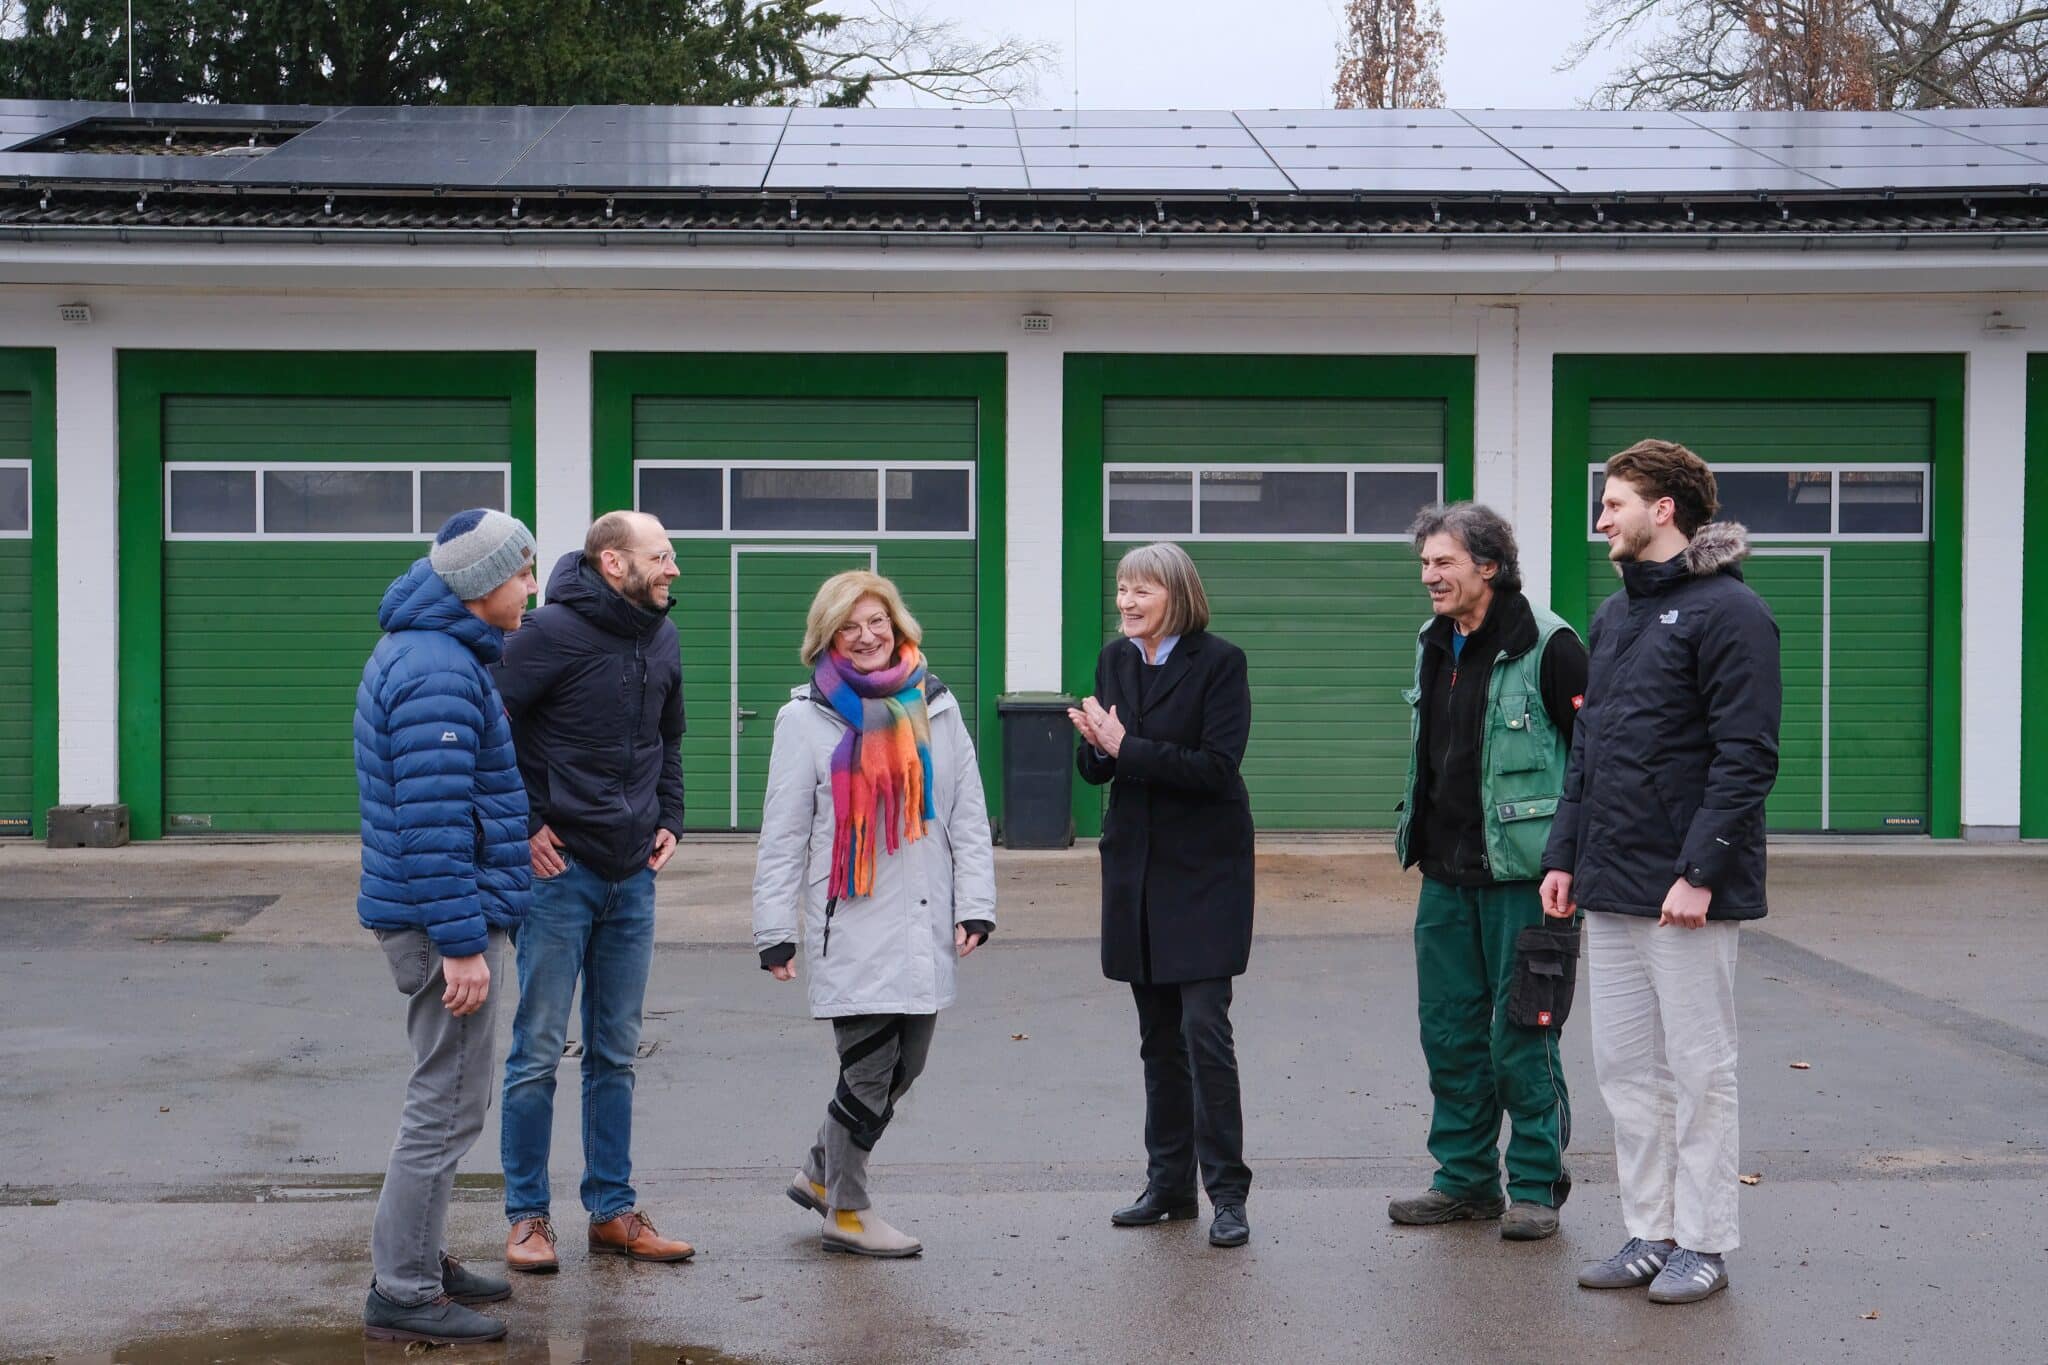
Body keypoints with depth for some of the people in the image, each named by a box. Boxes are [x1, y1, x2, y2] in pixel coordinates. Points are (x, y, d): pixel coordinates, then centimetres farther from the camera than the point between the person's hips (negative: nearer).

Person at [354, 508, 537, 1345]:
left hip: (420, 910, 11)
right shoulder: (439, 671, -20)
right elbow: (432, 819, -25)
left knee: (447, 1097, 19)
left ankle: (417, 1261, 29)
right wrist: (461, 943, -24)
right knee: (448, 1104, -5)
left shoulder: (416, 651, 14)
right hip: (446, 912, -11)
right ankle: (401, 1296, 1)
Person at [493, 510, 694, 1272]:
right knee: (538, 1051, 0)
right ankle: (527, 1217, 10)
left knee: (616, 1055, 12)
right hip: (560, 869, -6)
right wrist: (524, 825, -13)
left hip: (633, 875, 7)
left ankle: (613, 1212, 20)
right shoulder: (553, 633, -14)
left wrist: (669, 819, 11)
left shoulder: (662, 641, 9)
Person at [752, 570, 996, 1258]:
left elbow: (968, 813, 12)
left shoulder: (935, 707, 10)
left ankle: (821, 1173, 31)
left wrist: (974, 903, 4)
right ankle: (846, 1211, 13)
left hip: (924, 927, 5)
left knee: (903, 1068, 11)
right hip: (851, 928, -5)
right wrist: (775, 930, -3)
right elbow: (783, 834, 0)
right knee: (868, 1069, -3)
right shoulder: (807, 719, 0)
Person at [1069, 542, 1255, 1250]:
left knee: (1204, 1027, -9)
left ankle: (1226, 1192, -2)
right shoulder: (1114, 660, 8)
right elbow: (1095, 767, 10)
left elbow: (1217, 765, -18)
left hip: (1204, 868, -6)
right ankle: (1169, 1183, 20)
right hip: (1135, 865, 6)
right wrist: (1097, 745, -13)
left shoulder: (1219, 661, -10)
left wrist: (1127, 748, -20)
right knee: (1158, 1034, 11)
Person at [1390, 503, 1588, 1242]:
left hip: (1521, 875, -7)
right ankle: (1466, 1179, 22)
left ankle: (1536, 1186, 11)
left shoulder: (1546, 645, -12)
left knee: (1521, 1033, -1)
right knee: (1451, 1030, 11)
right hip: (1445, 877, 8)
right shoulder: (1433, 645, 12)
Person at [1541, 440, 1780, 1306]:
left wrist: (1699, 872, -21)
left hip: (1687, 892, -8)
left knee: (1698, 1071, 1)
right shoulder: (1614, 615, 16)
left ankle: (1701, 1245, 10)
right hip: (1609, 890, 8)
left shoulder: (1728, 612, -11)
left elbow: (1746, 757, -16)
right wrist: (1565, 854, 12)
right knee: (1624, 1068, 11)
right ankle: (1649, 1234, 20)